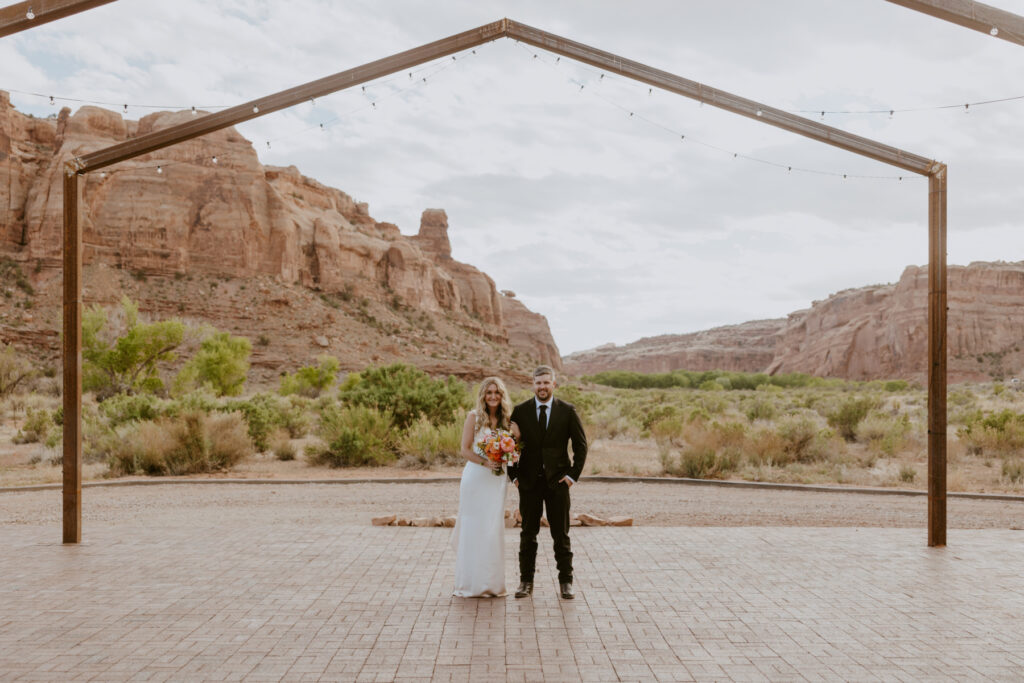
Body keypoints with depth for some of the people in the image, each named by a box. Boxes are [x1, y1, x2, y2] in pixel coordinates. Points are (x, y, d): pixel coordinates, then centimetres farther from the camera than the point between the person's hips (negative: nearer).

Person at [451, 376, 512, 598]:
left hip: (497, 479, 3)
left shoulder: (507, 418, 6)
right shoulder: (474, 417, -3)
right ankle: (471, 584, 10)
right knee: (473, 528, 2)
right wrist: (485, 463, -18)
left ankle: (491, 583, 13)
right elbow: (465, 450, -5)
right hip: (475, 477, -3)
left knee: (493, 529, 4)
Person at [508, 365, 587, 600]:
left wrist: (573, 475, -3)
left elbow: (581, 445, 3)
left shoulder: (567, 411, 0)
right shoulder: (520, 411, 1)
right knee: (528, 534, 7)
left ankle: (566, 582, 15)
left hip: (558, 481, -1)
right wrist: (514, 475, 0)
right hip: (529, 482, 1)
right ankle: (526, 581, 17)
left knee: (561, 534, 5)